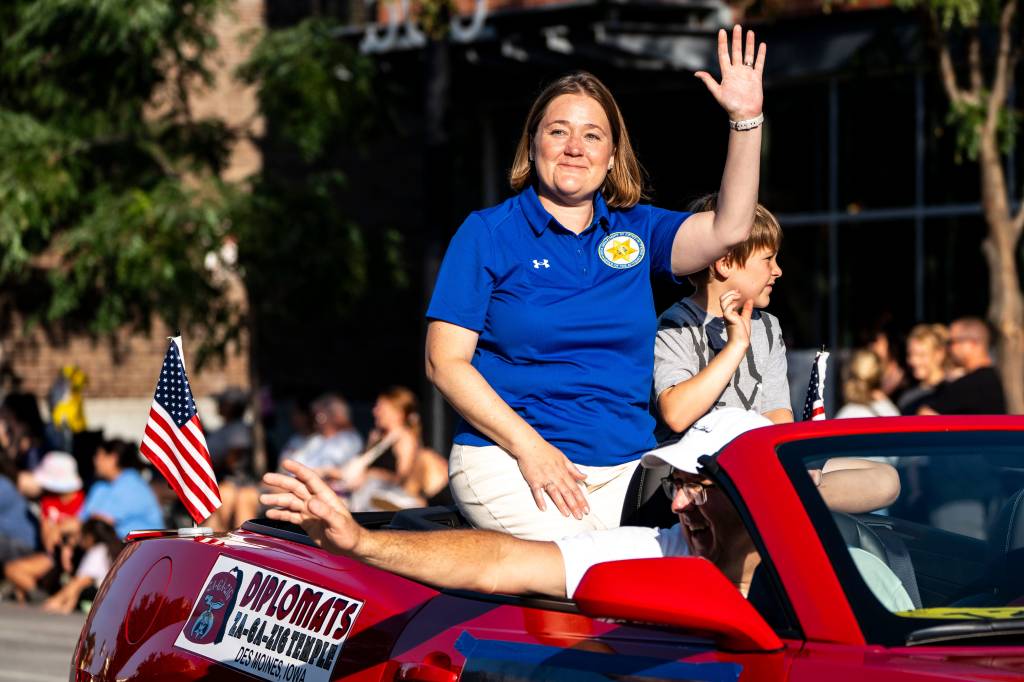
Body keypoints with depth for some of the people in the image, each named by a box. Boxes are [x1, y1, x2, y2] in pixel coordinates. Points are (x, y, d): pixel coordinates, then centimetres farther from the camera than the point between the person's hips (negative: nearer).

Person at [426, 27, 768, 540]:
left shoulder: (636, 230, 15)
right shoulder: (487, 233, 3)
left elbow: (729, 229, 0)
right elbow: (445, 361, -2)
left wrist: (746, 119, -10)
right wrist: (529, 448, -13)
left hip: (627, 468, 5)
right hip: (508, 461, -5)